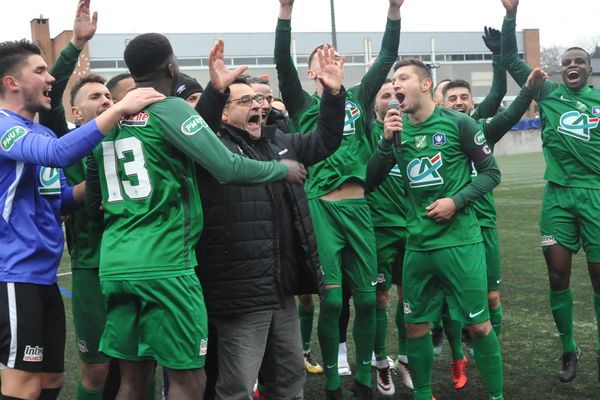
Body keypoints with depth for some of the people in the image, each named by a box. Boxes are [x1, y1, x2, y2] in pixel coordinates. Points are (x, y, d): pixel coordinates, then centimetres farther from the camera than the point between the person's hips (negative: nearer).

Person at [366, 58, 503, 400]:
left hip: (460, 240, -4)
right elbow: (372, 181, 5)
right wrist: (386, 141, -8)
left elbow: (491, 172, -3)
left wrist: (456, 201, -15)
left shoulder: (458, 124, -7)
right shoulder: (397, 129, 6)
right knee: (415, 326, 12)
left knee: (479, 324, 1)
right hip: (419, 243, 5)